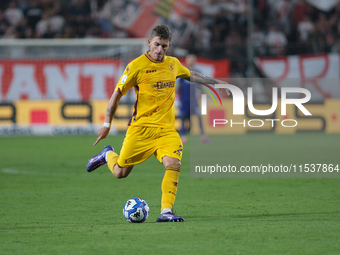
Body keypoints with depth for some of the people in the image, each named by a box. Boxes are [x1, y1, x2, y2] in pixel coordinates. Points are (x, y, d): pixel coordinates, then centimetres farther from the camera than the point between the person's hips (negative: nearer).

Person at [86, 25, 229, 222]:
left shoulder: (173, 64, 9)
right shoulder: (137, 66, -8)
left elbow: (191, 75, 31)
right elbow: (117, 93, -3)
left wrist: (216, 82, 30)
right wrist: (107, 124, -4)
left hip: (167, 130, 4)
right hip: (141, 128, -4)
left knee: (174, 165, -20)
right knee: (120, 173, 1)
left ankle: (166, 211, -18)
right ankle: (108, 155, 35)